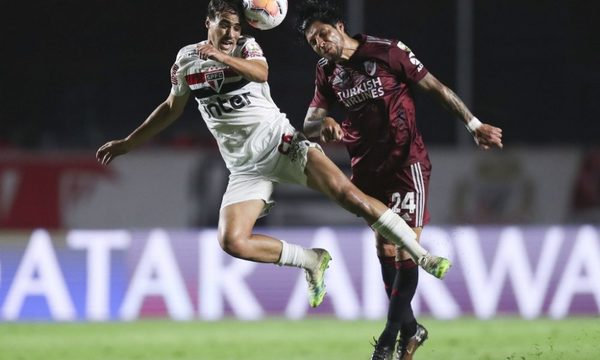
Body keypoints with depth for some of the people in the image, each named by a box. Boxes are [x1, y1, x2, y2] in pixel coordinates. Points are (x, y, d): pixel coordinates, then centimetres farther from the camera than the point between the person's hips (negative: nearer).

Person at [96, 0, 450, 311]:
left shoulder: (246, 47, -3)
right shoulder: (187, 59, 8)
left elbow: (261, 72, -28)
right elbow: (172, 108, 24)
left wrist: (221, 57, -45)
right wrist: (127, 143, 26)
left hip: (280, 142, -3)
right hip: (246, 167, 3)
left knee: (346, 193, -22)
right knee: (232, 242, -19)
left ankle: (421, 256, -18)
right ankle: (311, 260, 0)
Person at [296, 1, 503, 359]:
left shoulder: (388, 51, -12)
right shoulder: (327, 71, 5)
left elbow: (435, 87, -6)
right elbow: (309, 125, 4)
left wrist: (474, 124, -7)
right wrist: (324, 123, -20)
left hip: (406, 162, -6)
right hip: (368, 167, 6)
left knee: (406, 250, -10)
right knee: (385, 251, 8)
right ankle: (410, 329, 21)